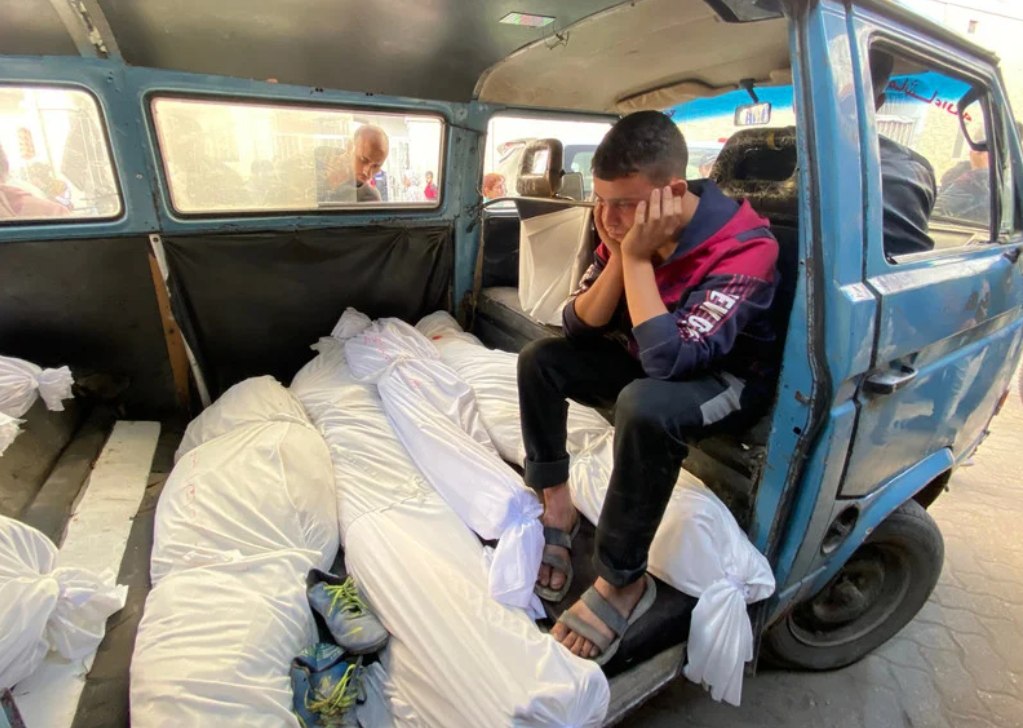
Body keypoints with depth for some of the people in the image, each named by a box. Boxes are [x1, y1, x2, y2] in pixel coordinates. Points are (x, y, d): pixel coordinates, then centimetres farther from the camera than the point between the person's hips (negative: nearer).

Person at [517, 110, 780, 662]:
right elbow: (579, 324, -9)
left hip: (727, 379, -6)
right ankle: (556, 506, -2)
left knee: (646, 407, -39)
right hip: (647, 362, 7)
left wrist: (638, 258, -34)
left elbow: (670, 359, -38)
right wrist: (618, 255, -24)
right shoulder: (628, 225, -9)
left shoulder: (744, 247, -29)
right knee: (540, 359, -8)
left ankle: (622, 582, -20)